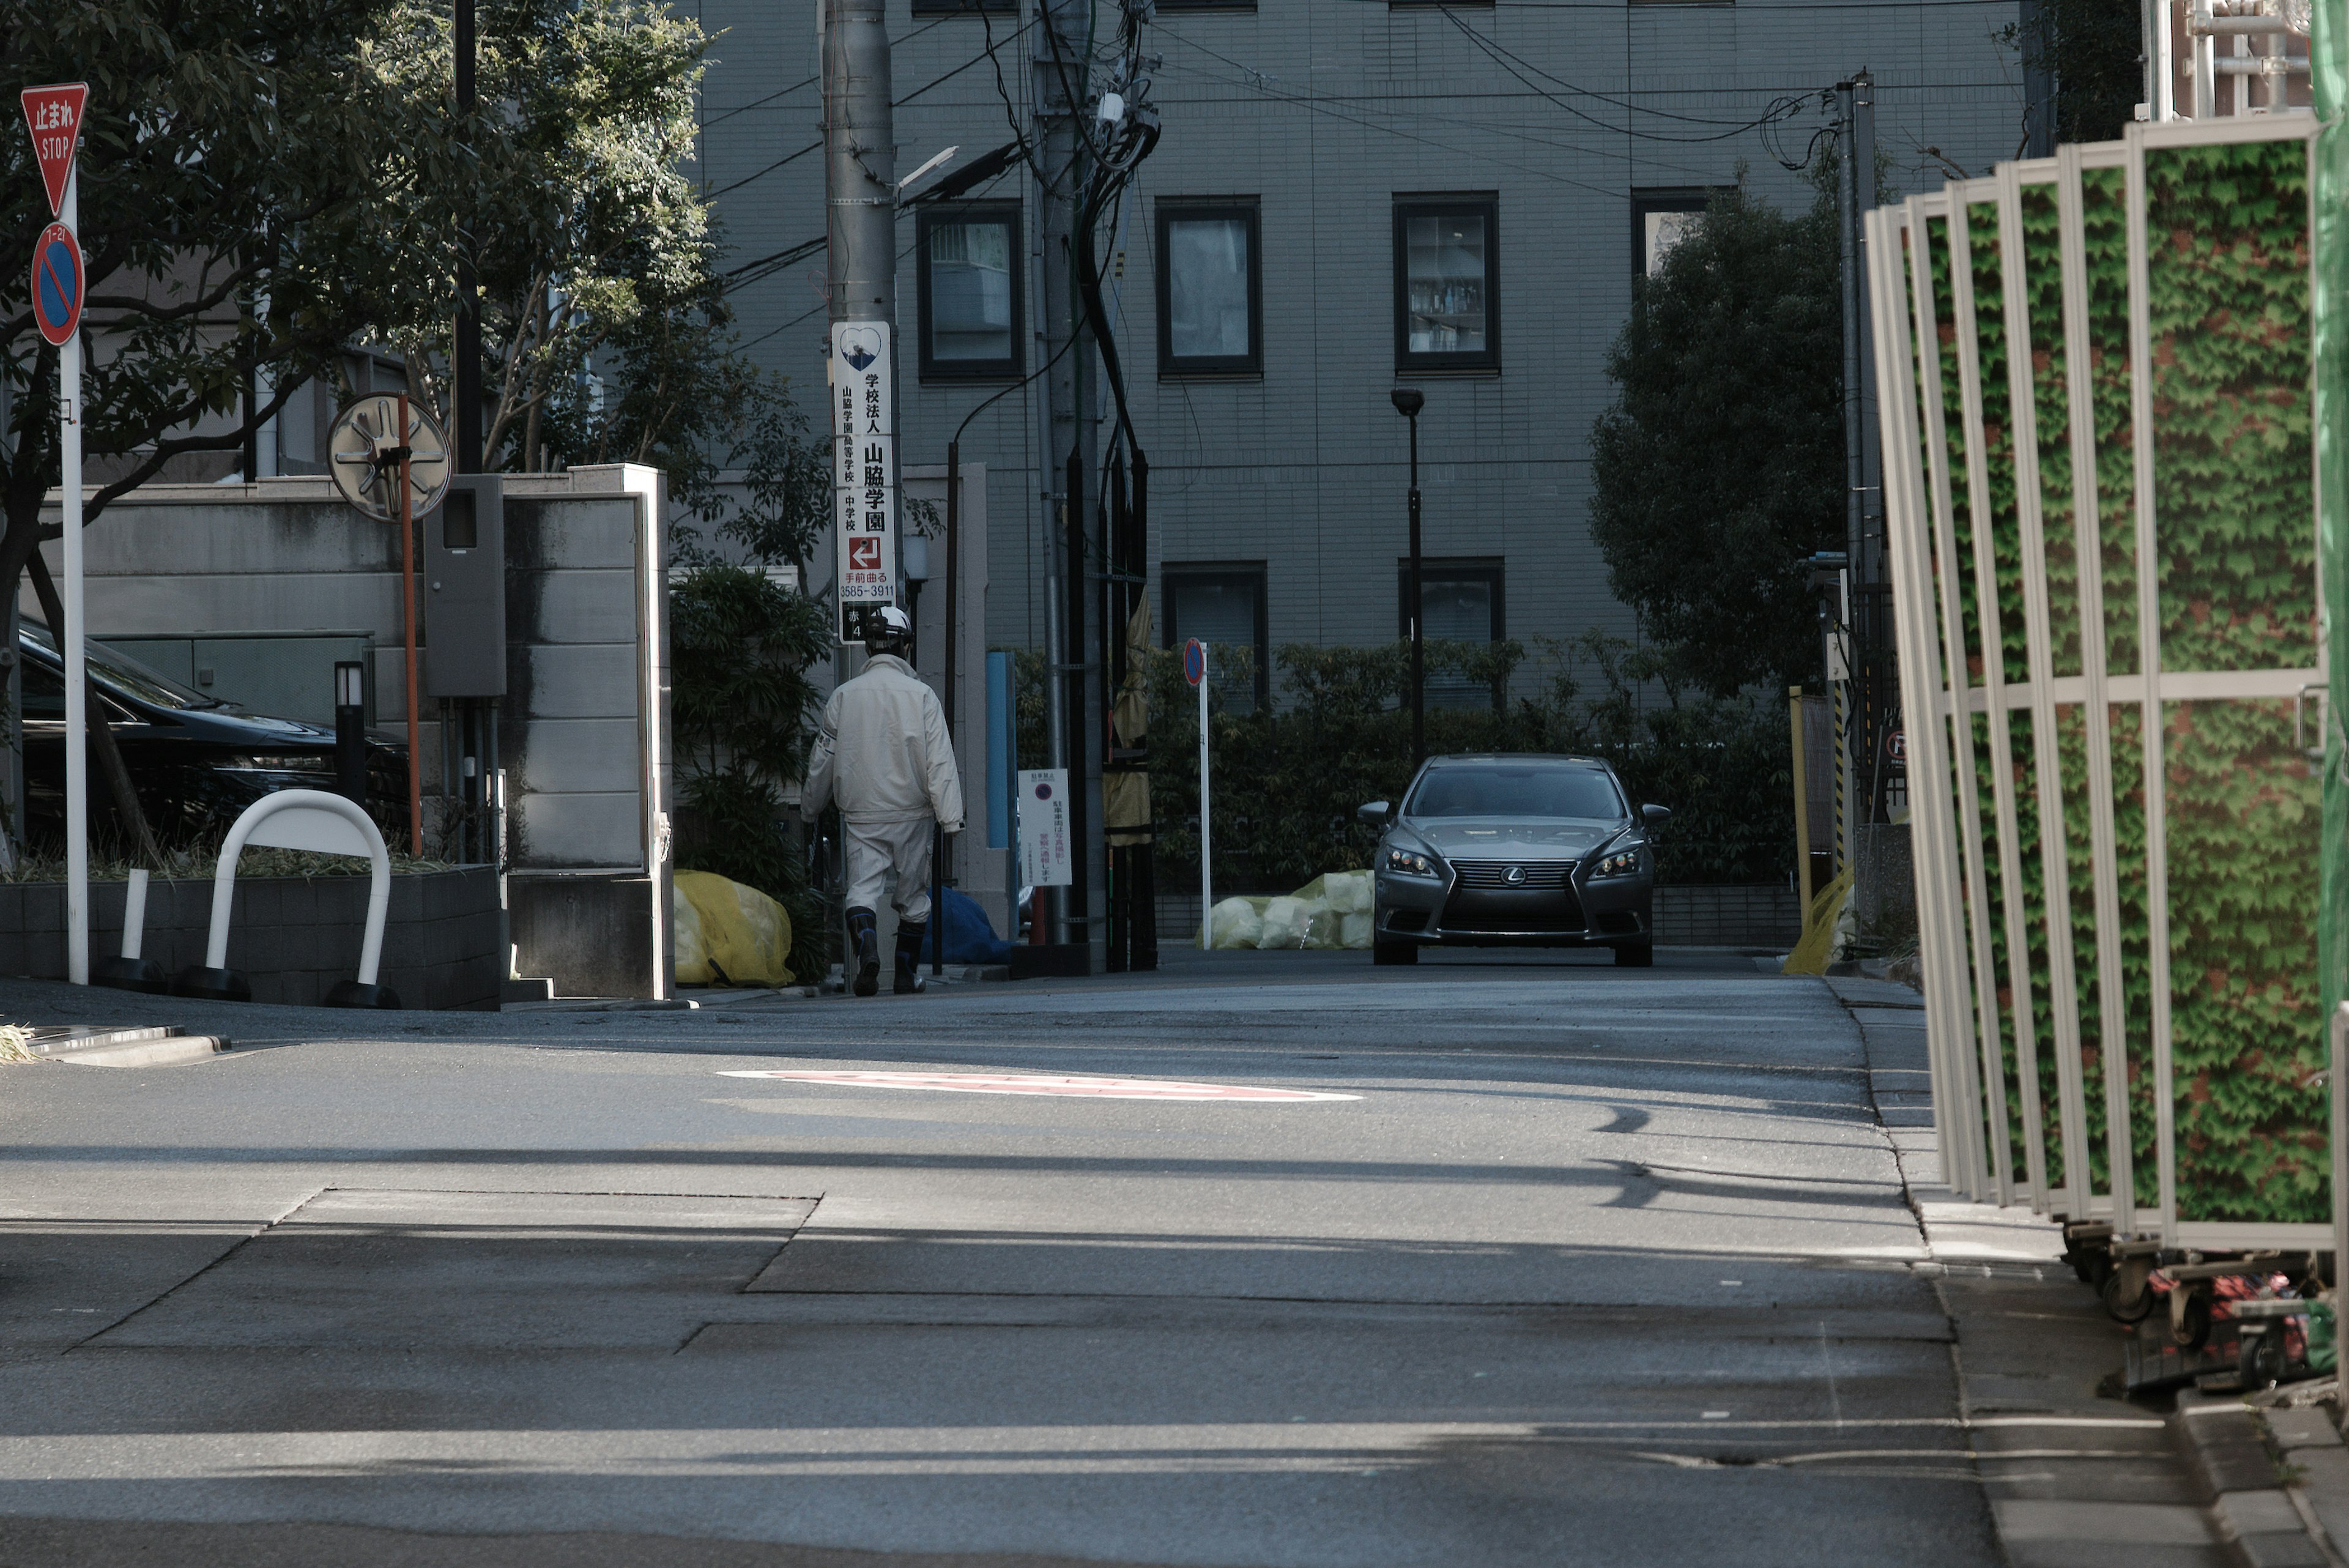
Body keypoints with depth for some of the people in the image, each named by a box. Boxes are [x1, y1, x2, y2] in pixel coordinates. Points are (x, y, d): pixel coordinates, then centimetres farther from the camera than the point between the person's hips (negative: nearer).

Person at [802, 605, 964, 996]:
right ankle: (907, 974, 18)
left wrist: (810, 807, 25)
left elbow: (823, 759, 11)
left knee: (862, 889, -3)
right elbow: (940, 761, -10)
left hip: (860, 815, 1)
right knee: (913, 896, 12)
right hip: (911, 814, -1)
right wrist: (951, 816, -11)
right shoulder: (921, 695, -5)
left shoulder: (844, 696, 3)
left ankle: (867, 952, -30)